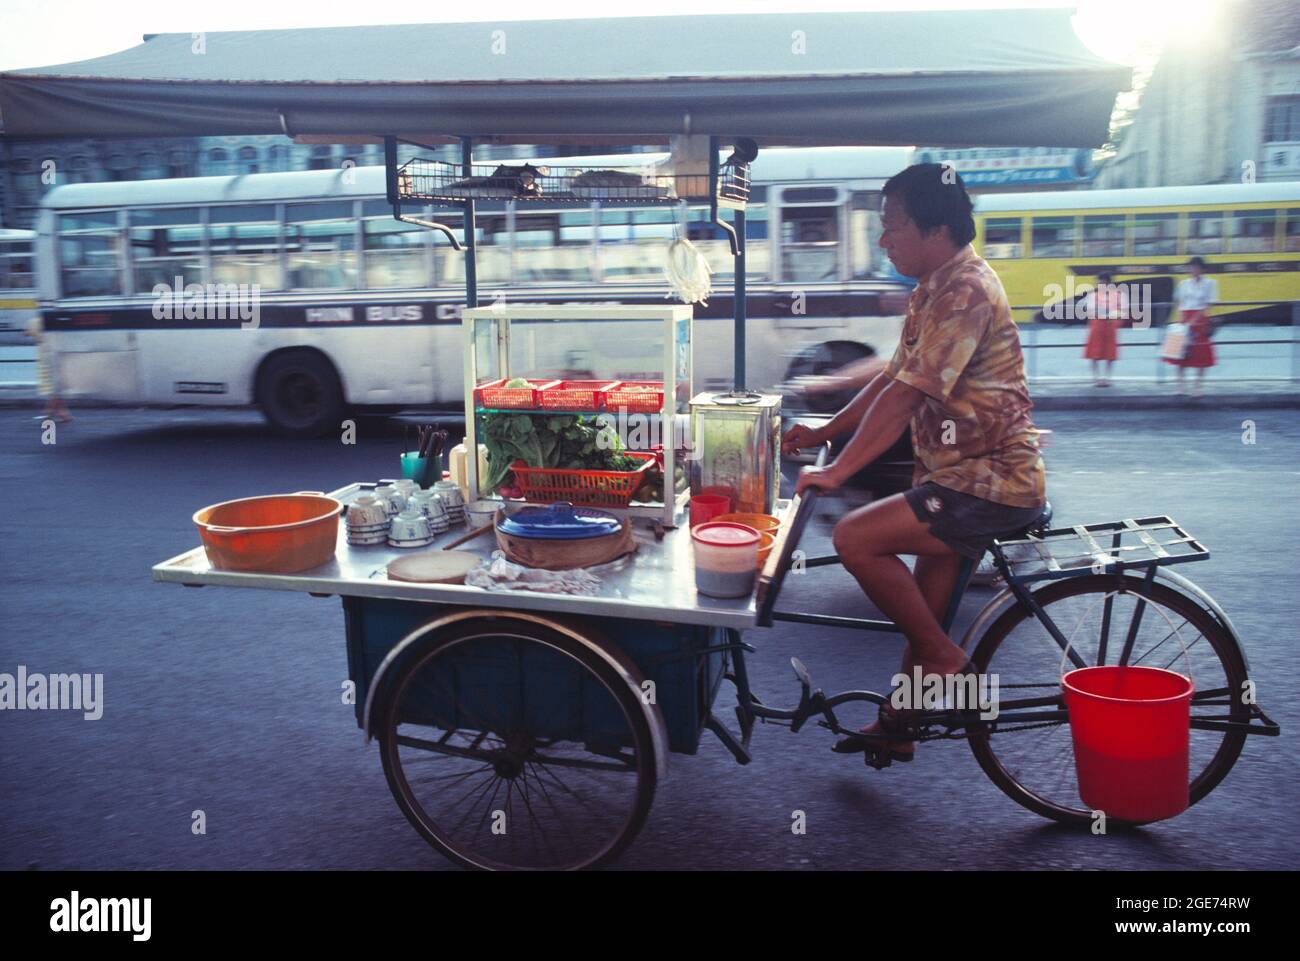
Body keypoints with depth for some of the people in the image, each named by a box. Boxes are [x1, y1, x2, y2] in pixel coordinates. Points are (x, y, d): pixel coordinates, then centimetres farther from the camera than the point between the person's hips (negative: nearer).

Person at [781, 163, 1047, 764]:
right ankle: (896, 726, 32)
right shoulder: (934, 291, 13)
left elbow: (906, 396, -25)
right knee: (923, 610, 17)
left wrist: (837, 472, -24)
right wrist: (821, 433, 14)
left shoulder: (966, 291, -19)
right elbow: (892, 378, 17)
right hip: (958, 475, 10)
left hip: (990, 484, -10)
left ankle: (949, 662, -4)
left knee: (855, 538, -20)